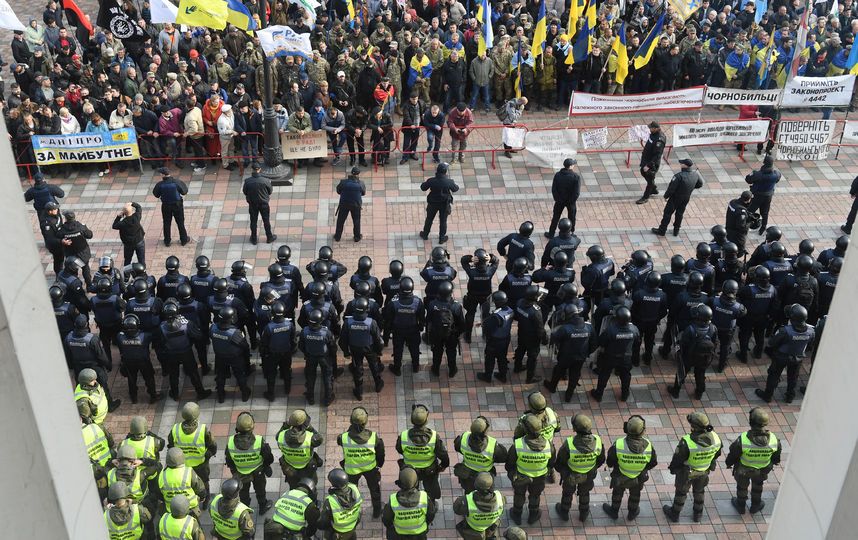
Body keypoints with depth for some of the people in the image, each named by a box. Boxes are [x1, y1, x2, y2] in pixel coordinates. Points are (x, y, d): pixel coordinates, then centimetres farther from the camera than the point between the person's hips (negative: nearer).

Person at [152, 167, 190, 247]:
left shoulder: (160, 184, -18)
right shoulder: (176, 182, -19)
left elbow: (156, 194, -2)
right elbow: (184, 192, -10)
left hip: (166, 206, 0)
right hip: (177, 205, 0)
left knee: (167, 223, 16)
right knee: (180, 223, 14)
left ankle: (167, 241, 25)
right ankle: (184, 240, 24)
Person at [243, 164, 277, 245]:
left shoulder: (247, 181, -21)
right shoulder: (265, 181, -23)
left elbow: (244, 192, -7)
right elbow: (270, 191, -8)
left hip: (252, 204, 1)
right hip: (264, 203, -1)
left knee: (253, 221, 18)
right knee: (266, 221, 18)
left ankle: (253, 239, 31)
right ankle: (269, 237, 32)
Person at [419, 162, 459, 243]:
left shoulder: (431, 181, -25)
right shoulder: (449, 182, -25)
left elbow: (423, 188, -7)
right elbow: (455, 189, -5)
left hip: (433, 204, 0)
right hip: (445, 204, 0)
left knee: (429, 219, 24)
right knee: (443, 221, 20)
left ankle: (425, 234, 43)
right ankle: (442, 238, 35)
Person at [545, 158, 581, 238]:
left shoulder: (557, 175, -12)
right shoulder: (576, 177, -19)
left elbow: (553, 189, -9)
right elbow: (577, 192, -19)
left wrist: (557, 199, 0)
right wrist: (572, 201, -7)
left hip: (559, 201, 2)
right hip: (571, 201, -2)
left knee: (555, 217, 16)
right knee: (571, 218, 18)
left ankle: (551, 234, 24)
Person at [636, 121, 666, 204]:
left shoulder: (659, 140, -32)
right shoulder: (653, 134, -3)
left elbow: (657, 156, -31)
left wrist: (649, 165, -30)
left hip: (652, 162, -10)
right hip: (645, 159, 10)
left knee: (650, 179, 5)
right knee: (643, 173, 27)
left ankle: (645, 197, 20)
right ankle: (654, 189, 46)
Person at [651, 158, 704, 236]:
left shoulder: (679, 176, -30)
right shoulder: (695, 174, -10)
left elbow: (671, 188, -25)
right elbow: (700, 184, 8)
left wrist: (666, 196, -9)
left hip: (676, 198, -6)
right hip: (686, 198, 6)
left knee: (667, 213, 9)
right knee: (680, 213, 21)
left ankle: (661, 230, 17)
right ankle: (676, 231, 31)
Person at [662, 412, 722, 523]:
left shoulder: (686, 443, -41)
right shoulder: (715, 438, -28)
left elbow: (677, 458, -23)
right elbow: (716, 454, -6)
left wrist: (672, 468, -1)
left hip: (686, 471, -3)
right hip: (704, 470, 3)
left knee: (681, 490, 22)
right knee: (699, 489, 30)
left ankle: (674, 514, 44)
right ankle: (698, 513, 50)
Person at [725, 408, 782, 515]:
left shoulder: (742, 440, -40)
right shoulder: (774, 440, -32)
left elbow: (733, 455, -20)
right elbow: (776, 457, -10)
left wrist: (729, 463, 2)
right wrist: (773, 462, 14)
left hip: (743, 469, -2)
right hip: (762, 470, 2)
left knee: (742, 485, 28)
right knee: (758, 484, 33)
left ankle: (741, 506, 52)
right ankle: (755, 505, 54)